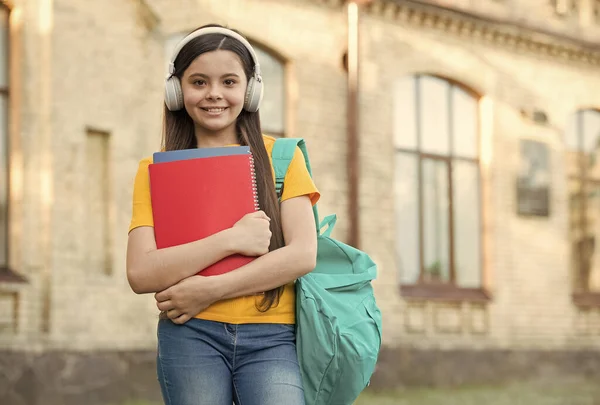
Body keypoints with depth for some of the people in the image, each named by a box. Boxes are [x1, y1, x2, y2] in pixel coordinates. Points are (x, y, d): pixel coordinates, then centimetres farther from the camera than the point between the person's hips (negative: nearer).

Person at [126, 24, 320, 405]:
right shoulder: (155, 171, 9)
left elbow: (303, 255, -4)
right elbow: (141, 274, -4)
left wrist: (210, 290, -10)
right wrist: (231, 240, -13)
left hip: (270, 337, -1)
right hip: (191, 335, 1)